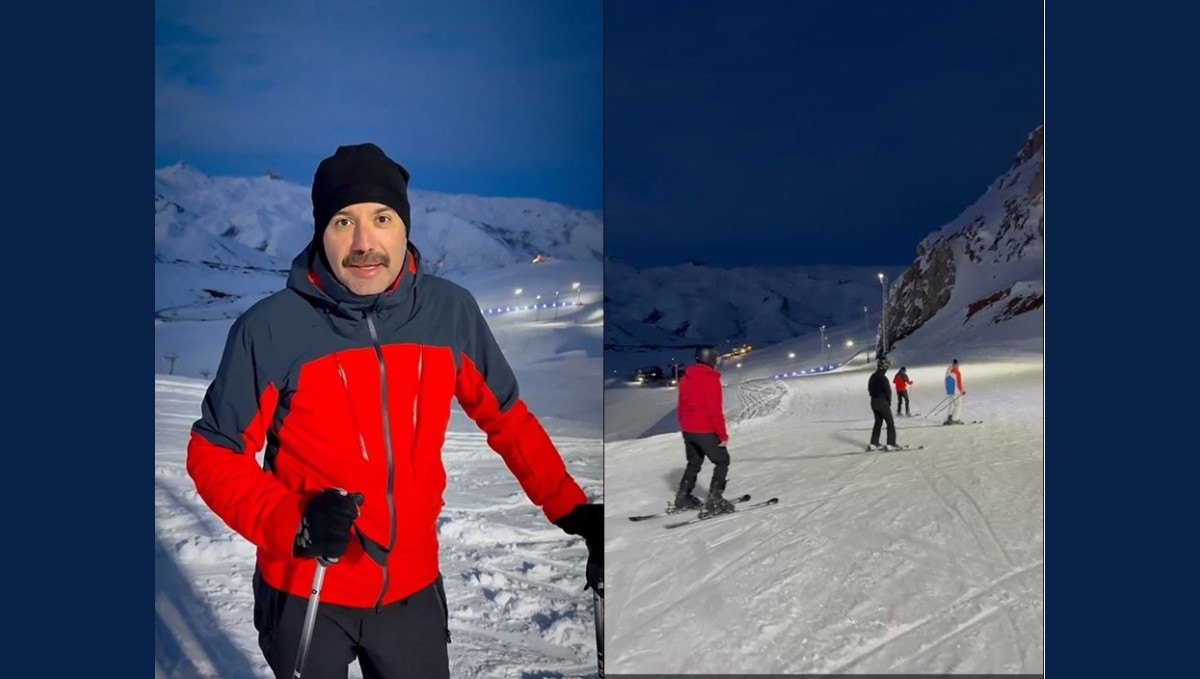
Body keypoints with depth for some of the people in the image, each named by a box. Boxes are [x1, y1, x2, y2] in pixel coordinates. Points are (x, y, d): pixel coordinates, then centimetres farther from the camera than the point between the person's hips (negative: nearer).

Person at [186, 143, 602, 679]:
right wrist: (294, 524, -23)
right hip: (303, 596, -2)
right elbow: (214, 454, -8)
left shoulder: (452, 312, -8)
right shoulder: (270, 328, -16)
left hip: (413, 590, 2)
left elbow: (507, 418, 4)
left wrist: (572, 510, -5)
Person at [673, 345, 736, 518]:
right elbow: (715, 410, -19)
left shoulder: (685, 378, 8)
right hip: (706, 431, -7)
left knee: (694, 462, 22)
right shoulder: (711, 379, -16)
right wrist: (723, 434, -14)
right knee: (722, 461, 6)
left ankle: (682, 499, 19)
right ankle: (713, 501, -2)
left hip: (688, 430, 7)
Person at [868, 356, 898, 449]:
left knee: (878, 422, 17)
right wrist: (889, 402, -3)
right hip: (883, 403, -8)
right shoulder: (883, 378, -21)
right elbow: (888, 391, -18)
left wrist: (874, 397, 14)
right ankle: (891, 443, -1)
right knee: (890, 423, 3)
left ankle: (874, 443, 15)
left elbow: (869, 389, 14)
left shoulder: (872, 377, 6)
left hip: (873, 402, 8)